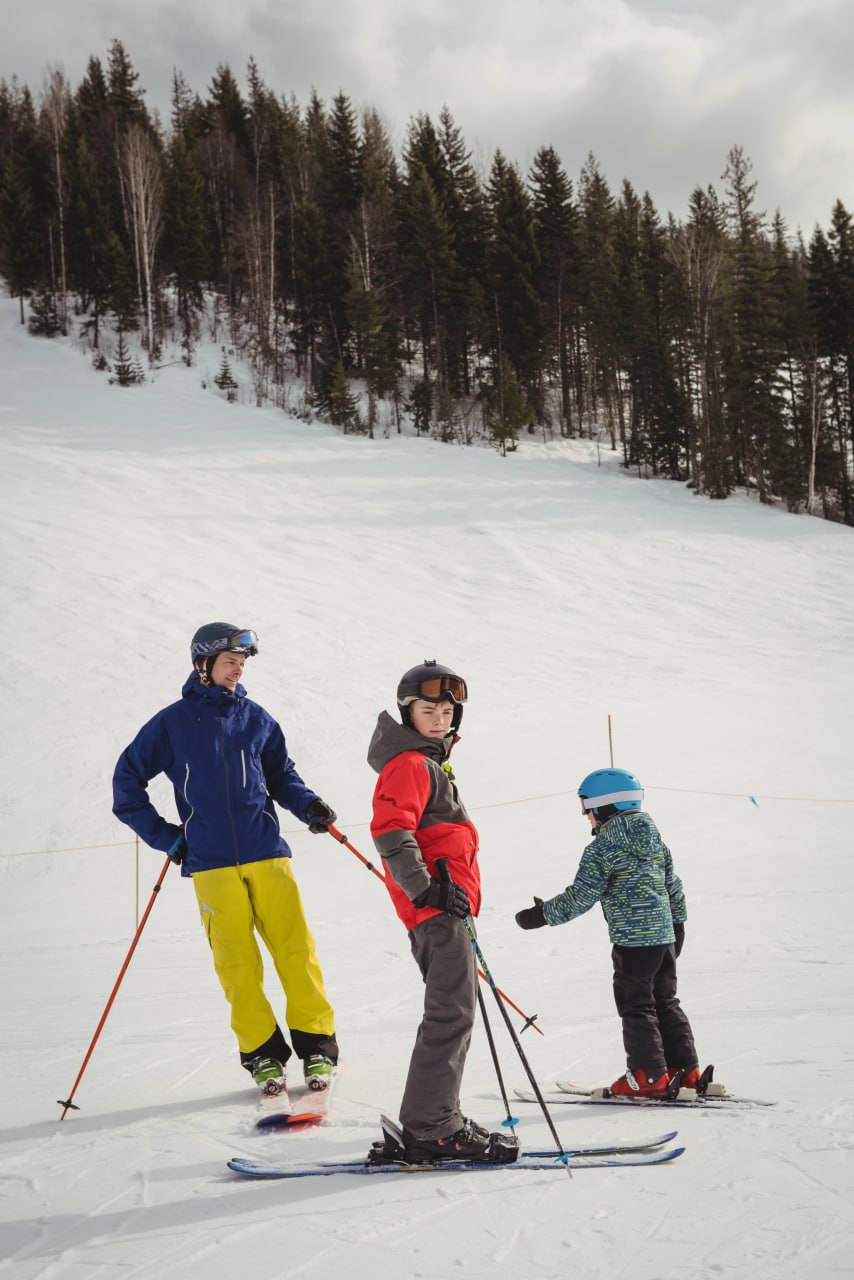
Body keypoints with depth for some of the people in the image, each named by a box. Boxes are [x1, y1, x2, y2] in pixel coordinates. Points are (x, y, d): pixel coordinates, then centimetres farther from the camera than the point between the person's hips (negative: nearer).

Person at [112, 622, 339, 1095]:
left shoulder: (256, 718, 10)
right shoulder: (172, 723, 4)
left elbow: (281, 775, 18)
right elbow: (127, 781, 10)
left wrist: (309, 806, -2)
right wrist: (163, 835, 5)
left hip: (266, 852, 2)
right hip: (211, 863, -1)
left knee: (294, 947, -4)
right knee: (237, 962, -2)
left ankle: (316, 1044, 5)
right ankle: (262, 1053, 9)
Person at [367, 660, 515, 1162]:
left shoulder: (431, 763, 23)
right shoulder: (408, 764, -10)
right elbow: (391, 833, -23)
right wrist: (426, 889, -25)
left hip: (444, 905, 11)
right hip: (436, 909, -11)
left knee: (454, 1012, 14)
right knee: (452, 1014, -12)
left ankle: (434, 1119, 20)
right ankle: (429, 1129, -9)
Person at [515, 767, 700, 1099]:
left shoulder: (601, 849, -12)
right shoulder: (655, 838, 11)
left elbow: (580, 897, -13)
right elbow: (673, 884, 17)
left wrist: (543, 915, -4)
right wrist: (677, 922, 28)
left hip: (632, 939, -8)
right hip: (665, 934, 8)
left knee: (636, 1006, 1)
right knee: (665, 1002, 16)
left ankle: (649, 1075, 3)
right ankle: (684, 1069, 18)